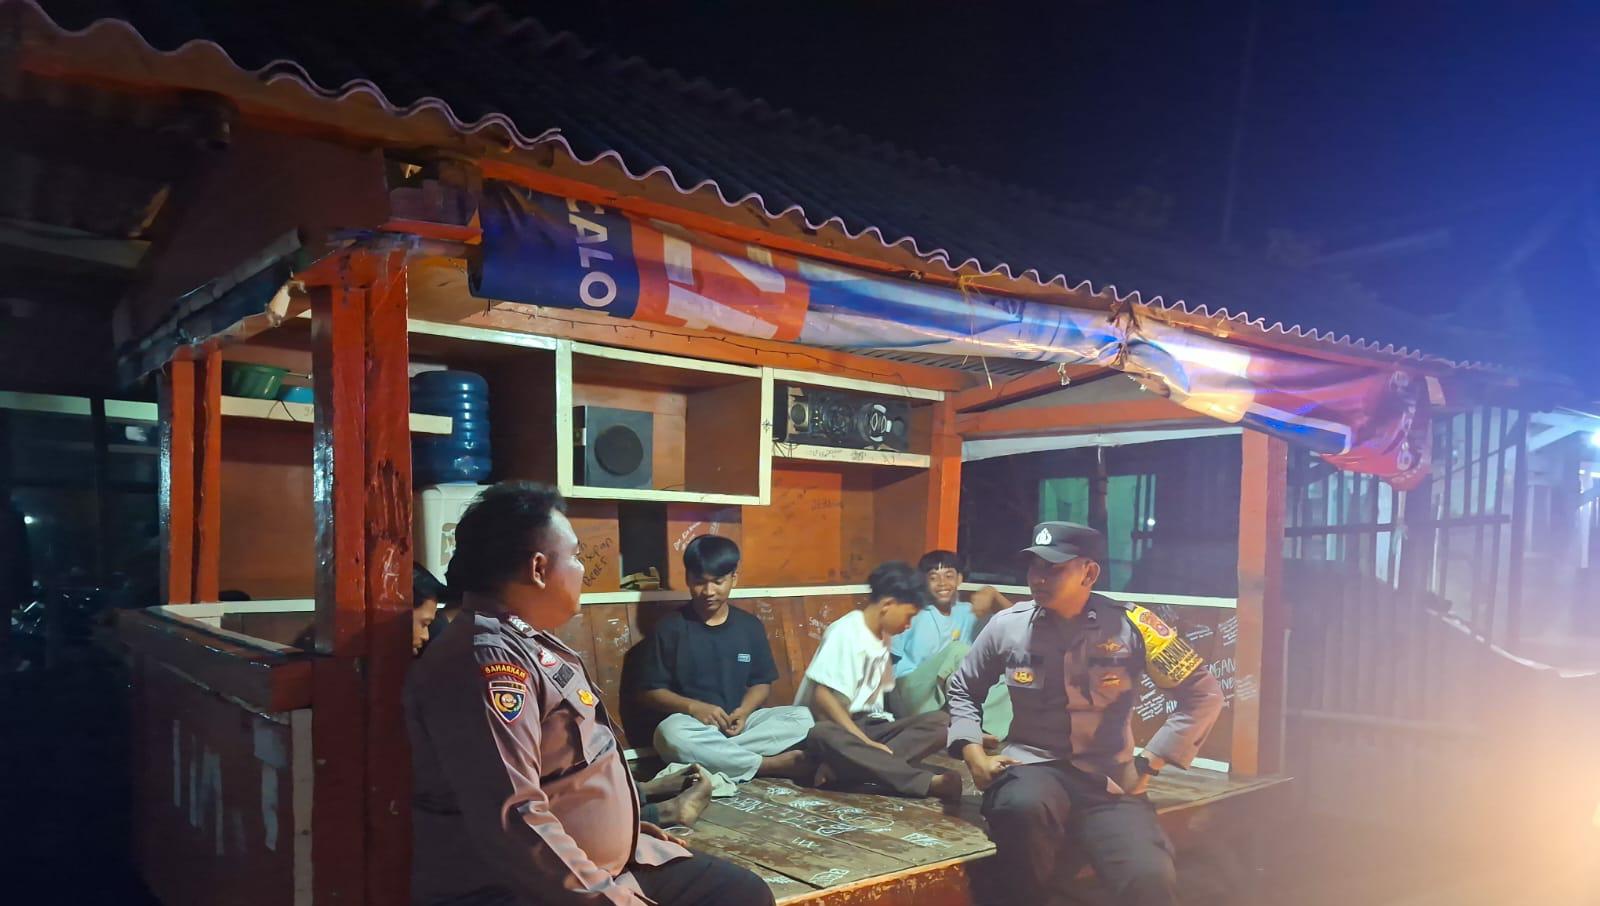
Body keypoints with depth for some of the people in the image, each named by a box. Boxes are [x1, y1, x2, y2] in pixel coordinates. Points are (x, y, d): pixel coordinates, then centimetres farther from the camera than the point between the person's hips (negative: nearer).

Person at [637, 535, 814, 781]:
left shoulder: (750, 626, 6)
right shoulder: (670, 628, -2)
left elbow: (762, 683, 10)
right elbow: (650, 691, -2)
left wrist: (744, 711, -11)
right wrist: (693, 707, -17)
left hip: (740, 722, 3)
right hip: (693, 724, -3)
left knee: (802, 717, -18)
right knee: (671, 733, -38)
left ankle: (718, 756, -26)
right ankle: (771, 764, -28)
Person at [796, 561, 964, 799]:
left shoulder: (883, 637, 13)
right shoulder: (845, 631, -11)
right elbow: (823, 696, -19)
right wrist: (865, 742, -23)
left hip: (867, 726, 7)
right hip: (835, 726, -7)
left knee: (939, 720, -14)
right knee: (823, 735, -41)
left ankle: (843, 766, -31)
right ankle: (927, 781, -47)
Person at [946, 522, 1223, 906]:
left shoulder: (1130, 625, -3)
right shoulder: (1007, 626, 2)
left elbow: (1203, 695, 2)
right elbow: (963, 690, 18)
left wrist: (1147, 764, -3)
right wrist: (975, 756, 3)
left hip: (1108, 780, 0)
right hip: (1032, 768, 1)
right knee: (1024, 809, -36)